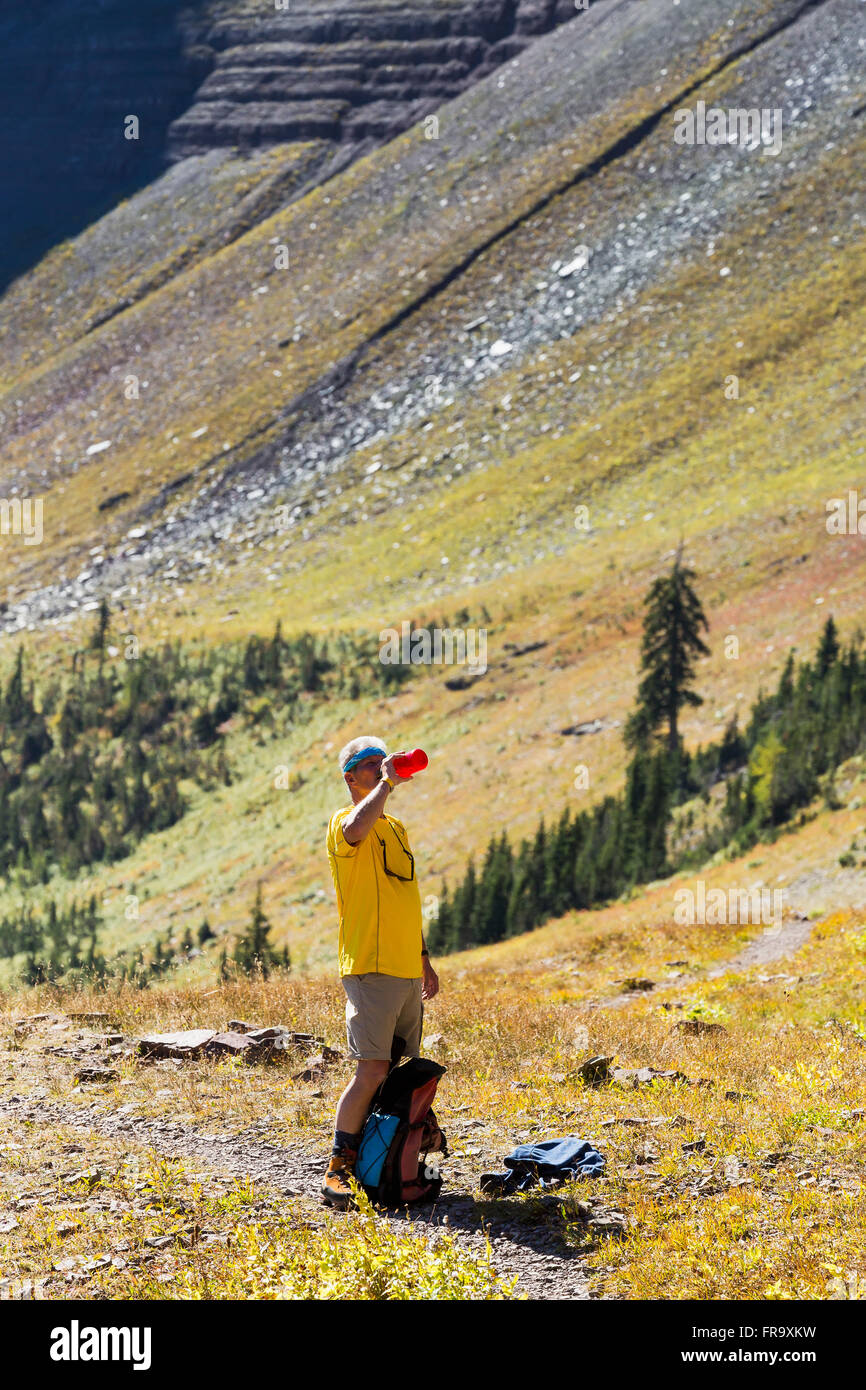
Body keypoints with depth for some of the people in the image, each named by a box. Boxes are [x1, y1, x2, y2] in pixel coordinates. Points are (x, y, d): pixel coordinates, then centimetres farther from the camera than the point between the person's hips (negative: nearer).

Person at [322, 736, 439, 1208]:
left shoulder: (396, 827, 21)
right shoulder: (346, 823, -5)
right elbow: (356, 828, -33)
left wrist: (424, 959, 25)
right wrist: (387, 783, -22)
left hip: (407, 971, 8)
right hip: (370, 969, -8)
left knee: (397, 1072, 7)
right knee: (372, 1071, -13)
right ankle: (338, 1170, -10)